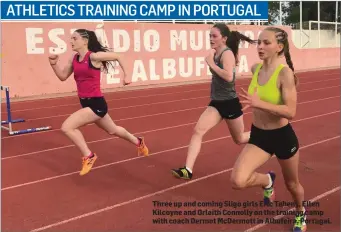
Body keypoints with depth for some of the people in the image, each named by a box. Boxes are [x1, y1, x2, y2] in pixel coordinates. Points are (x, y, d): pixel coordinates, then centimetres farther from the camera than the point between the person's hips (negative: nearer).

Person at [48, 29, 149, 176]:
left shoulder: (94, 56, -16)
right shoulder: (74, 59, 5)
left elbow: (118, 57, -5)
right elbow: (63, 76, 10)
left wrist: (126, 76, 2)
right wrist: (54, 64, -6)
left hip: (96, 103, -8)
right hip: (86, 103, 8)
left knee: (67, 127, -19)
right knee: (112, 130, 26)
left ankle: (88, 157, -2)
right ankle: (139, 142, 50)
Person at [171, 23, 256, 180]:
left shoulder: (227, 54, -18)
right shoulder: (216, 53, 5)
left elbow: (229, 76, -35)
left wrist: (211, 64, -29)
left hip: (230, 104, -7)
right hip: (216, 103, 7)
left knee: (239, 139, 14)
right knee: (197, 131, -12)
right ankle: (188, 170, -14)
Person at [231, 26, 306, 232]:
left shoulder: (285, 73, -21)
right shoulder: (256, 69, -3)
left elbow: (291, 112, -27)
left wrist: (260, 104, -36)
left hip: (283, 137, -4)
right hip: (258, 136, 4)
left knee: (292, 184, 19)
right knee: (238, 181, -16)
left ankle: (301, 213, 53)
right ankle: (267, 181, 19)